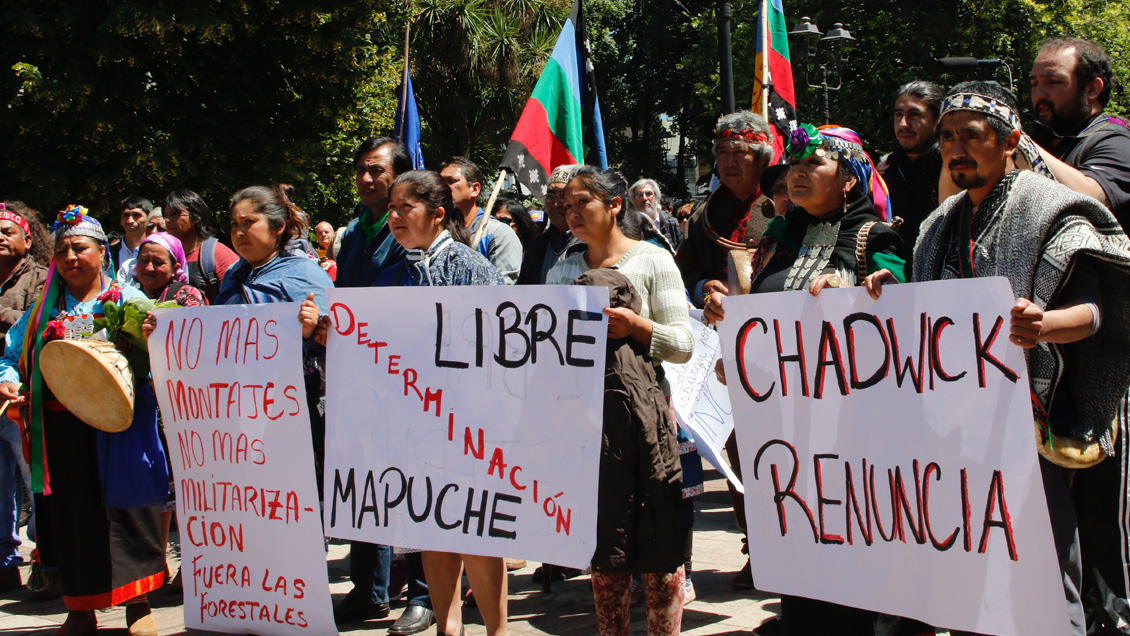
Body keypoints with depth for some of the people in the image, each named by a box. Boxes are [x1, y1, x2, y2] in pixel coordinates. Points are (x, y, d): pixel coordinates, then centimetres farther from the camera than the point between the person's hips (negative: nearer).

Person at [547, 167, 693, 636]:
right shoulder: (562, 272, 17)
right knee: (603, 543, 8)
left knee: (659, 540, -5)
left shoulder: (652, 260, 3)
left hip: (640, 404, -4)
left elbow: (683, 345, -1)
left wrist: (635, 325, -16)